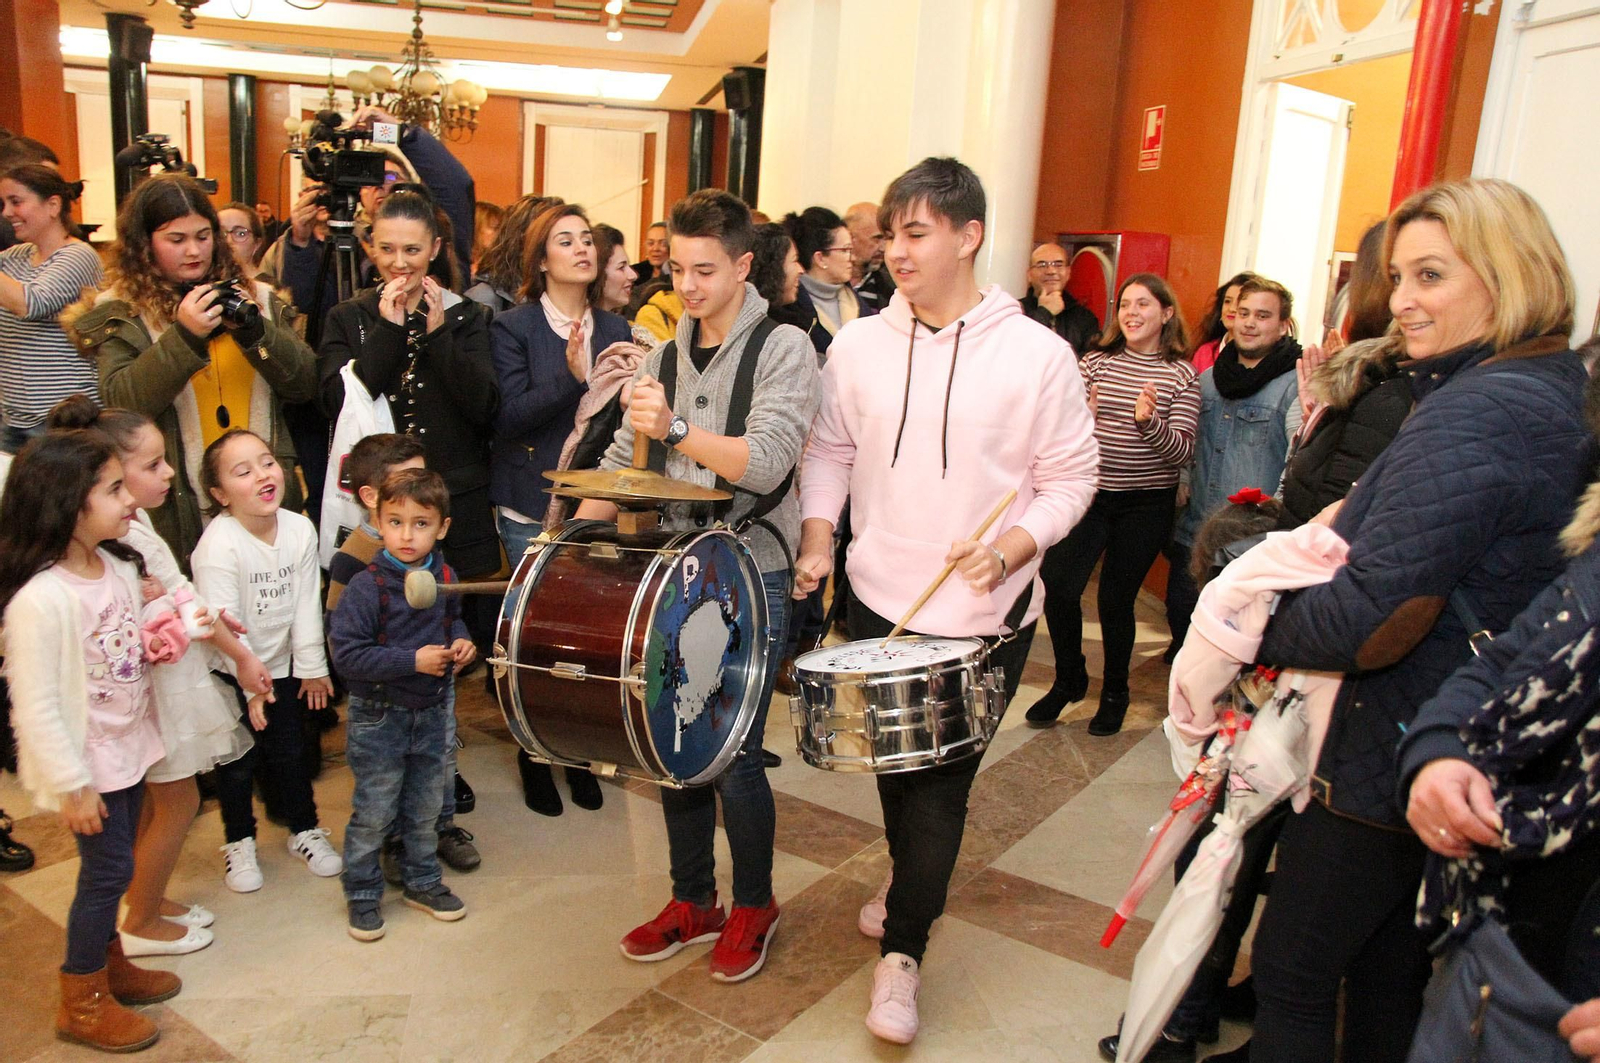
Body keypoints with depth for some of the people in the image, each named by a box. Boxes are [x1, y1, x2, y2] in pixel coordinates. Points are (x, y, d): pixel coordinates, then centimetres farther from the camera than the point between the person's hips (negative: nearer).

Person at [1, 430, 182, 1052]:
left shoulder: (119, 564, -2)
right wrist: (72, 788, -18)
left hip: (129, 748, 7)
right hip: (88, 765, -7)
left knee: (113, 866, 20)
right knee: (108, 868, 4)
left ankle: (109, 964, 41)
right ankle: (82, 1004, 24)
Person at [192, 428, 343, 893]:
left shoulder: (300, 529, -9)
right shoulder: (217, 545, -24)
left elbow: (307, 605, -4)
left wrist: (312, 665, -1)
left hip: (283, 664, 4)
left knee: (290, 753, 16)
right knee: (238, 763, 9)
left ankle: (304, 829, 34)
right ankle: (239, 842, 29)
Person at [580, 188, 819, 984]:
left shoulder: (783, 349, -7)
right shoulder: (664, 359, 12)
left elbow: (766, 463, -20)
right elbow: (624, 464, 11)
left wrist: (675, 429, -32)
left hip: (752, 577, -6)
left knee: (734, 754, -3)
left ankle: (754, 905, 23)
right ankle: (693, 901, 31)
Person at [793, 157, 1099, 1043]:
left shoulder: (1036, 355, -10)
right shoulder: (858, 346, 0)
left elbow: (1070, 477, -4)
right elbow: (829, 452, 10)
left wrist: (1013, 547, -19)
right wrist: (818, 537, -4)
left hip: (985, 615, -3)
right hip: (878, 600, 3)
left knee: (942, 785, 1)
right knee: (891, 762, 17)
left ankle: (902, 952, 19)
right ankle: (910, 877, 46)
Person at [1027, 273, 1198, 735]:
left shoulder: (1182, 376, -1)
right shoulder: (1096, 362, 2)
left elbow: (1183, 453, -9)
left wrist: (1149, 423, -27)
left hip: (1146, 505, -1)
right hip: (1090, 492, 1)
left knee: (1116, 600, 6)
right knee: (1058, 587, -7)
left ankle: (1115, 692, 30)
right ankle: (1069, 680, 19)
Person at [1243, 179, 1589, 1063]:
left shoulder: (1470, 412, -24)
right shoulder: (1563, 397, 7)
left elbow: (1371, 616, -27)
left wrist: (1263, 634, -10)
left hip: (1390, 757, -9)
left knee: (1292, 968, 8)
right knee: (1392, 976, 23)